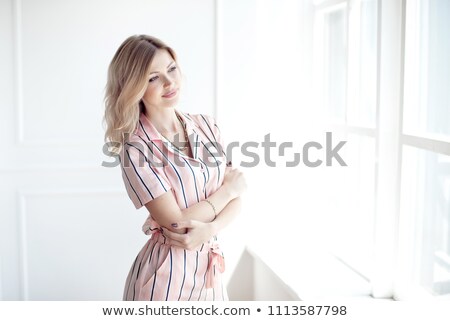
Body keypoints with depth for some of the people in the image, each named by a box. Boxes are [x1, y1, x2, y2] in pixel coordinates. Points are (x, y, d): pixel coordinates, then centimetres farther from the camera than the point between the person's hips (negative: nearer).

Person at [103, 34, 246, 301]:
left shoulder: (206, 125, 0)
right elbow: (176, 222, -20)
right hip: (166, 272, -5)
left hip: (211, 267, 5)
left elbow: (235, 197, 1)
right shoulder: (136, 149, -16)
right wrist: (228, 189, -9)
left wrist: (210, 227, -18)